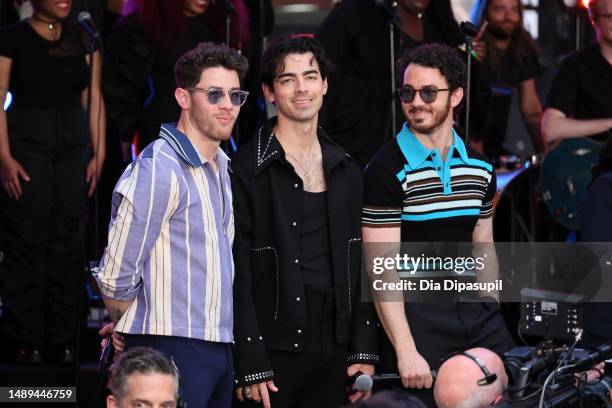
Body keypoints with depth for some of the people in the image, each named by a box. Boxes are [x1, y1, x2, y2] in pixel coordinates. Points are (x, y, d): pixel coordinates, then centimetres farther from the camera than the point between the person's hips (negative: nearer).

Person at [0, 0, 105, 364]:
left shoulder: (82, 40, 9)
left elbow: (94, 99, 8)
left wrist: (99, 153, 1)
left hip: (73, 147, 4)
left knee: (68, 242, 4)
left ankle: (63, 340, 11)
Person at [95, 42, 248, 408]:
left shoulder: (221, 165, 15)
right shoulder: (158, 171, -14)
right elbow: (115, 278, -14)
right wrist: (133, 333, 5)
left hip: (219, 348, 8)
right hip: (173, 350, -8)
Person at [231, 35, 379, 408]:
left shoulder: (346, 172, 12)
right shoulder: (246, 169, -5)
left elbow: (360, 267, 13)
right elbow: (237, 272, -9)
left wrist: (365, 352, 5)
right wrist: (250, 365, -14)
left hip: (335, 349, 5)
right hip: (274, 348, -5)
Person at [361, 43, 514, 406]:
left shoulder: (479, 168, 10)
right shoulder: (388, 169, -9)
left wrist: (493, 317, 11)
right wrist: (406, 351, -19)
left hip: (476, 312, 5)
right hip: (417, 317, -5)